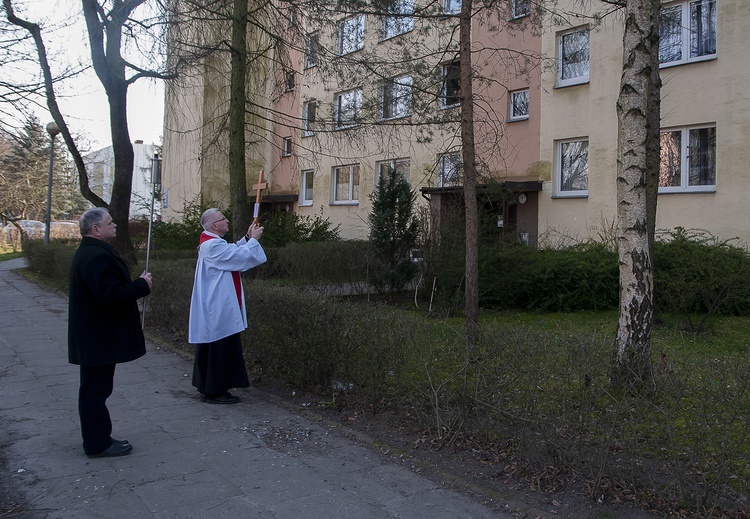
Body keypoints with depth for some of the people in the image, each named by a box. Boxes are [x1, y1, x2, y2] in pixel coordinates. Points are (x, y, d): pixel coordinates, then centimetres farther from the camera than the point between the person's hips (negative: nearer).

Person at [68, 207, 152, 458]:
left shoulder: (87, 252, 14)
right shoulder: (98, 256, -23)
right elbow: (111, 296, -30)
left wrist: (135, 285, 11)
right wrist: (142, 285, -18)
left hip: (94, 335, 11)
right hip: (99, 338, -11)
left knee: (95, 388, 18)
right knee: (96, 389, 0)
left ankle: (97, 439, 31)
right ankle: (98, 444, 11)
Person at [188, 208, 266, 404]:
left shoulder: (210, 242, 14)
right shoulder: (214, 245, -20)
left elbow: (232, 253, 22)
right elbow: (241, 257, -22)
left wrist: (246, 238, 10)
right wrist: (253, 239, -7)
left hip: (214, 308, 11)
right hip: (220, 310, -11)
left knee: (211, 347, 16)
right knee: (221, 348, -4)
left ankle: (206, 387, 25)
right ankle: (215, 391, 4)